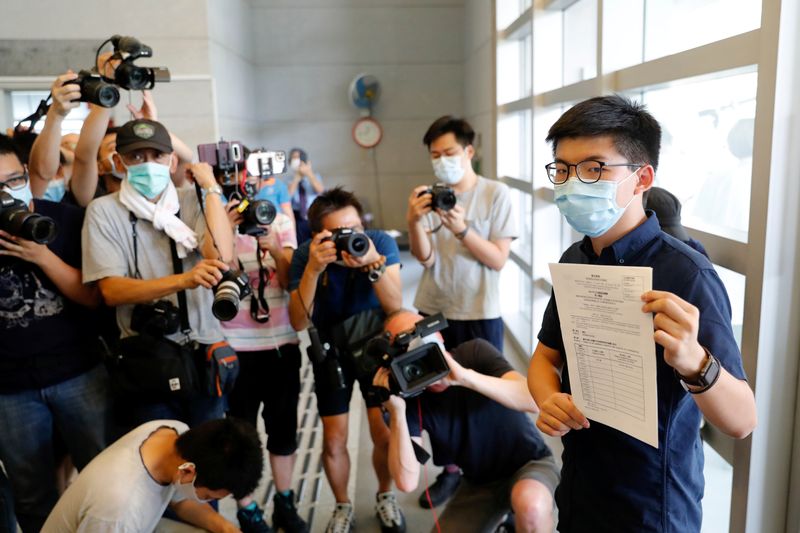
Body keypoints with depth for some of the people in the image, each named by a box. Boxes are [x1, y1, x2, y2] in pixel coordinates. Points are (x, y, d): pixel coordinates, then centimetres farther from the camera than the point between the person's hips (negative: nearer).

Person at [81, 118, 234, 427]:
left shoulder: (191, 201, 2)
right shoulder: (104, 211, -3)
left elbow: (221, 256, -15)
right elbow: (111, 291, -13)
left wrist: (211, 187, -9)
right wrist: (183, 280, -28)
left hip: (205, 348, 2)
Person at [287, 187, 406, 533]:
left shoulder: (381, 242, -19)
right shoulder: (306, 254, -19)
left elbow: (395, 307, -25)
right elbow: (299, 323, -26)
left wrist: (374, 264, -41)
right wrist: (313, 269, -39)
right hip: (331, 350, 0)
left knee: (385, 433, -3)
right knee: (334, 441, 1)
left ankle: (385, 496, 28)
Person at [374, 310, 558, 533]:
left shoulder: (474, 352, -19)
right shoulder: (410, 398, -14)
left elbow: (534, 400, -33)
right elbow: (407, 482, -23)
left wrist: (465, 377, -43)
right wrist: (396, 412, -34)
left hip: (530, 463, -4)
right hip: (479, 482, 4)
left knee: (530, 505, -36)